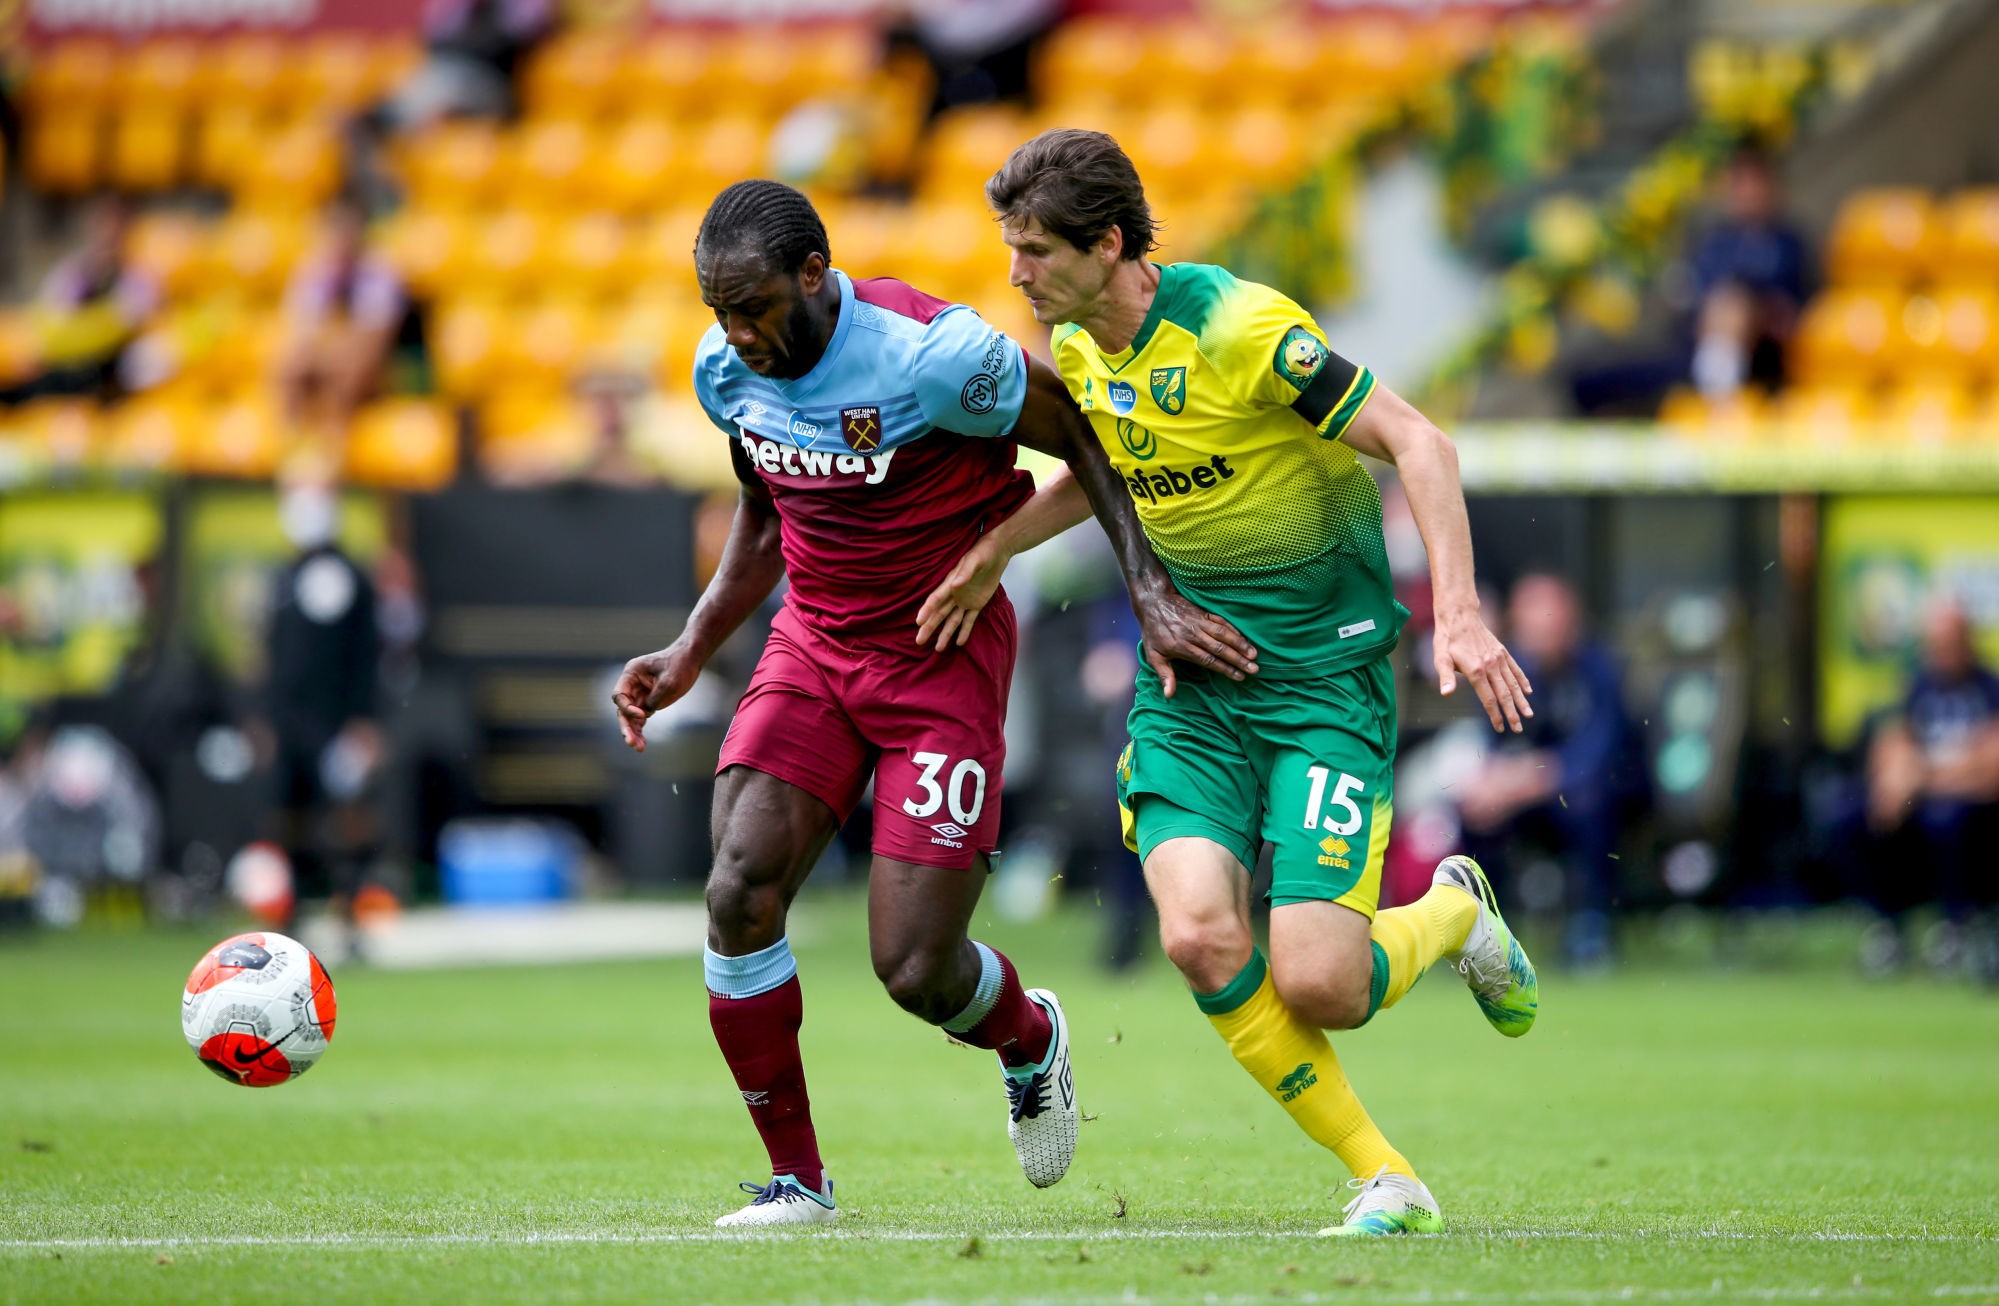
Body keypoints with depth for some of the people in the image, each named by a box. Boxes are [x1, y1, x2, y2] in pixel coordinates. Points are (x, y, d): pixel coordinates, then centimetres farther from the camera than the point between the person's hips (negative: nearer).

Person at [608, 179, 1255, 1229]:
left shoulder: (932, 355, -23)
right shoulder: (726, 369, -3)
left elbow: (1083, 437, -9)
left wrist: (1152, 595, -17)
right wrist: (689, 653, 8)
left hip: (945, 659, -5)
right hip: (813, 644, 5)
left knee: (915, 972, -9)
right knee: (738, 895, -17)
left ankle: (1029, 1037, 30)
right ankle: (797, 1178, -1)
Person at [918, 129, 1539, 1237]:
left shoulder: (1239, 326, -19)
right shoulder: (1077, 345, 4)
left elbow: (1416, 441, -18)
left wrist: (1458, 614, -27)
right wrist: (995, 551, 15)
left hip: (1324, 666, -6)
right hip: (1188, 664, 6)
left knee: (1314, 982, -15)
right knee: (1201, 938, -18)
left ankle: (1456, 913, 21)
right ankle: (1384, 1177, -3)